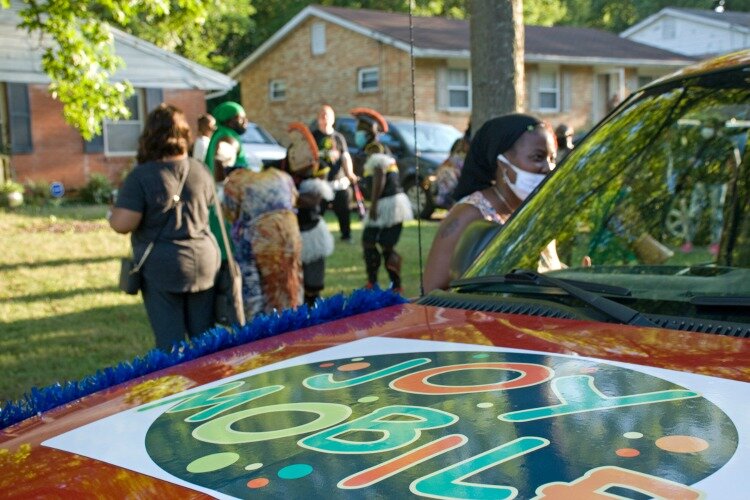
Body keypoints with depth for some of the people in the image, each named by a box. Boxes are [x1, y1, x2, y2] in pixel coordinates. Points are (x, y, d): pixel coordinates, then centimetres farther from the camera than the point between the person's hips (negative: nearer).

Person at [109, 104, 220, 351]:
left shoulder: (142, 176, -14)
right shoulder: (200, 170, 3)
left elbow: (122, 224, -19)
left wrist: (113, 214, 2)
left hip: (162, 267, -5)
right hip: (204, 261, 5)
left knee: (170, 340, 3)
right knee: (204, 335, 14)